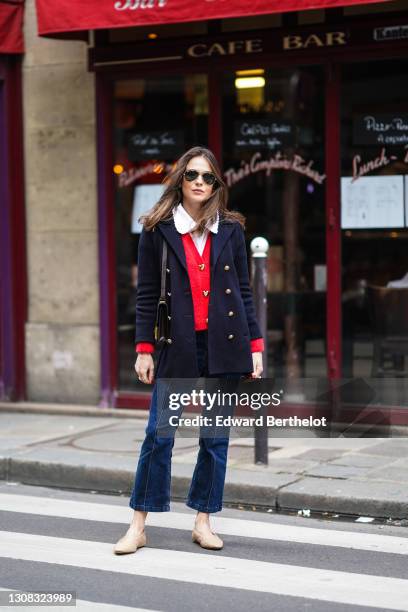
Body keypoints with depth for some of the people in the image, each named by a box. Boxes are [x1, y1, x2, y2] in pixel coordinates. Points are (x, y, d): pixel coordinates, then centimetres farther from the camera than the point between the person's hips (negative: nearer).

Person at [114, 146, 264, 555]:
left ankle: (203, 522, 17)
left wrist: (255, 346, 4)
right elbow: (146, 293, 3)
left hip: (224, 347, 2)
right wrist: (144, 349, -2)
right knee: (158, 435, -2)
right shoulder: (157, 230, 3)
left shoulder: (230, 230, 7)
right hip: (177, 348, -1)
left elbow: (244, 291, 9)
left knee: (216, 439, 5)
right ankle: (138, 526, 7)